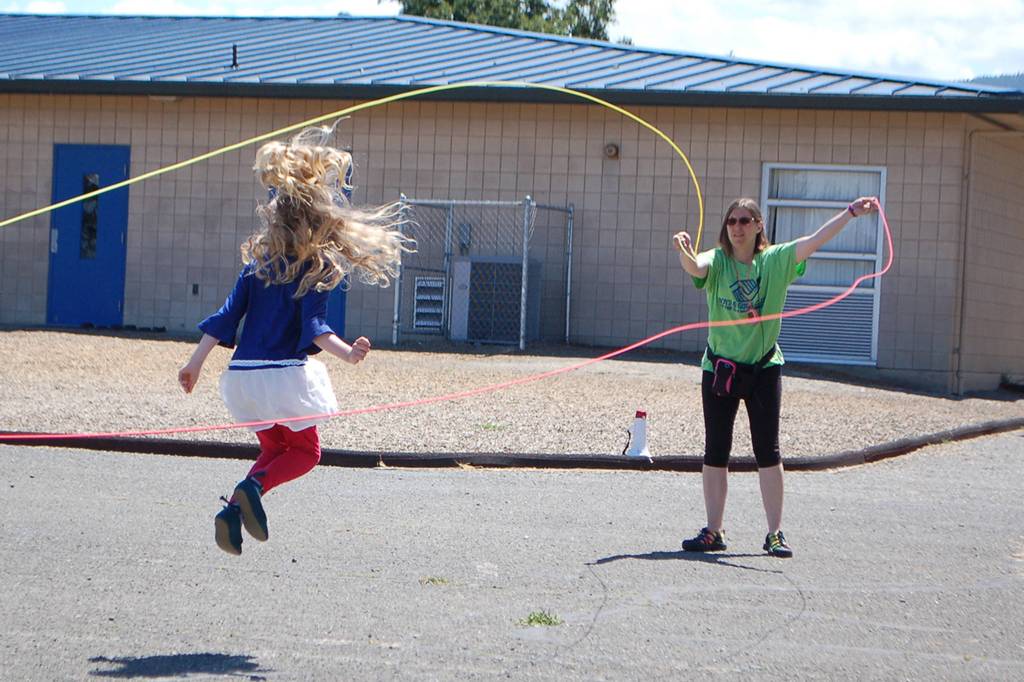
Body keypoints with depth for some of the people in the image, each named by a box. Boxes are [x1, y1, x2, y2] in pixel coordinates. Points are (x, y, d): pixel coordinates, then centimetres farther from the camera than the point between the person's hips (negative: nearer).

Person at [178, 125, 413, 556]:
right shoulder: (316, 270, -8)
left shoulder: (257, 262, 8)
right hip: (285, 375, -5)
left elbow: (227, 316, 6)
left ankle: (234, 510, -4)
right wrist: (347, 354, -28)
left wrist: (195, 363, 10)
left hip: (243, 374, 6)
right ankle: (252, 487, -19)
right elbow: (314, 328, -18)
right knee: (305, 451, 12)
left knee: (274, 449, 21)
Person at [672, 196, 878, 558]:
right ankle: (713, 532, 16)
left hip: (764, 368, 0)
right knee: (715, 452, 6)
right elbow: (694, 267, -26)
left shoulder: (776, 260, -1)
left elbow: (814, 241, -11)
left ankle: (775, 533, 7)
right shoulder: (717, 261, -3)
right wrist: (684, 251, -49)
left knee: (768, 451, 1)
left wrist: (851, 212, -22)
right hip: (720, 367, 0)